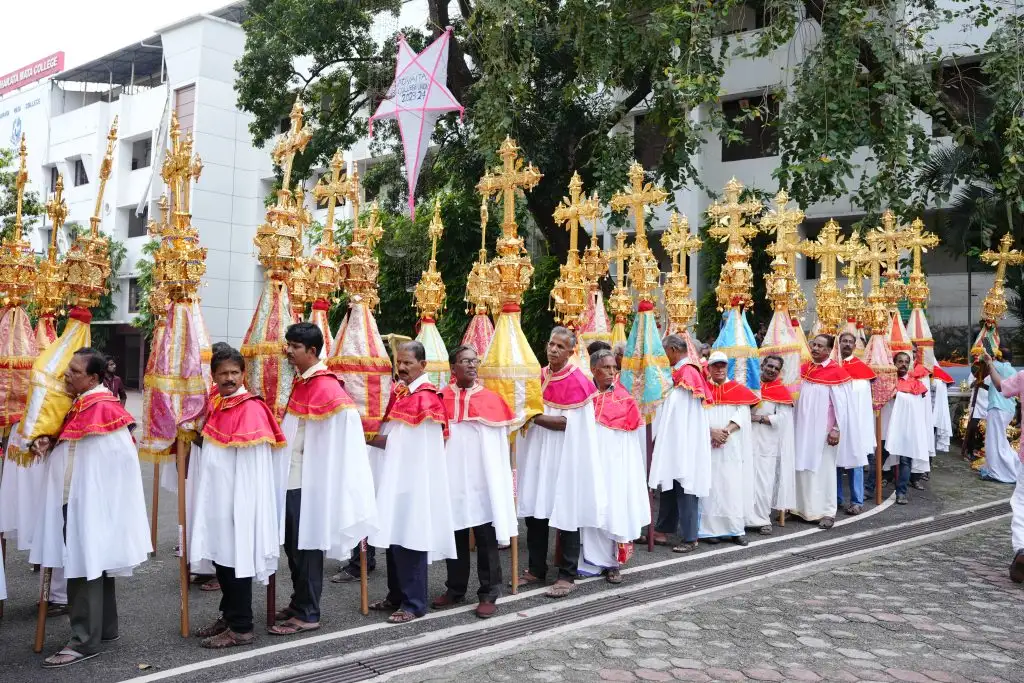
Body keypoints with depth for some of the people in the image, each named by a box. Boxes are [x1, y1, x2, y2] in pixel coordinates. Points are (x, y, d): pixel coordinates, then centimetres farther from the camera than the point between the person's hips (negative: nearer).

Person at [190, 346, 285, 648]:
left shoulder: (250, 408, -15)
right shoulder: (216, 406, 10)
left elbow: (251, 464, -18)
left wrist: (240, 504, -19)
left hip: (239, 499, -8)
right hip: (216, 498, 8)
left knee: (237, 561, -1)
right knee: (221, 559, 16)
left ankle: (241, 628, 8)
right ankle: (228, 616, 29)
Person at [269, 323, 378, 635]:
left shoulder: (325, 387, -16)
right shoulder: (301, 382, 11)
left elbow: (348, 416, -24)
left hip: (309, 480, -9)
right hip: (291, 477, 9)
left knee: (307, 546, 0)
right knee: (292, 545, 16)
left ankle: (307, 614, 10)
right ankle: (299, 603, 30)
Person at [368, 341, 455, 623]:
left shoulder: (425, 397, -12)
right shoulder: (397, 392, 12)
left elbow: (397, 441, -13)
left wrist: (366, 438, -4)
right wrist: (375, 437, -1)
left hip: (413, 479, -8)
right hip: (392, 476, 8)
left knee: (409, 539, -4)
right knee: (393, 537, 13)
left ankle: (413, 603, 5)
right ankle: (396, 595, 25)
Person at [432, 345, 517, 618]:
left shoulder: (492, 399, 0)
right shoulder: (442, 399, 2)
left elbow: (500, 443, 3)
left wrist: (501, 480, 0)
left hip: (483, 480, -1)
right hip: (453, 479, 2)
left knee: (486, 539, 2)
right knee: (455, 536, 11)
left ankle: (488, 594, 11)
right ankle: (455, 589, 24)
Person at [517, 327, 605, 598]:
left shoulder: (577, 381, -11)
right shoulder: (539, 376, 9)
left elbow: (566, 423, -16)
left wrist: (535, 417, -17)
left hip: (564, 457, -7)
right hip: (537, 453, 7)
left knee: (565, 515, 0)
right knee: (534, 512, 10)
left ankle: (567, 576, 9)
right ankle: (537, 569, 24)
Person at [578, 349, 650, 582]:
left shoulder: (624, 399, 4)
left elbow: (635, 436, 8)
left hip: (617, 463, 1)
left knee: (615, 510, 1)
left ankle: (612, 563, 9)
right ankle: (592, 561, 11)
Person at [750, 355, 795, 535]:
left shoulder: (781, 391, 1)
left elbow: (782, 418, -7)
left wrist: (759, 418, -11)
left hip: (767, 444, -2)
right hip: (747, 441, 2)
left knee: (764, 483, -3)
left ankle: (763, 519, 7)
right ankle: (746, 517, 10)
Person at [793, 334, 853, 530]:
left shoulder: (836, 372, -11)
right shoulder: (804, 369, 7)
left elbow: (841, 404, -12)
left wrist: (836, 429, -15)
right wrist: (795, 424, 9)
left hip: (823, 429, -5)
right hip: (803, 427, 5)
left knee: (823, 469, 0)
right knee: (803, 468, 9)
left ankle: (827, 512, 8)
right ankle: (804, 507, 19)